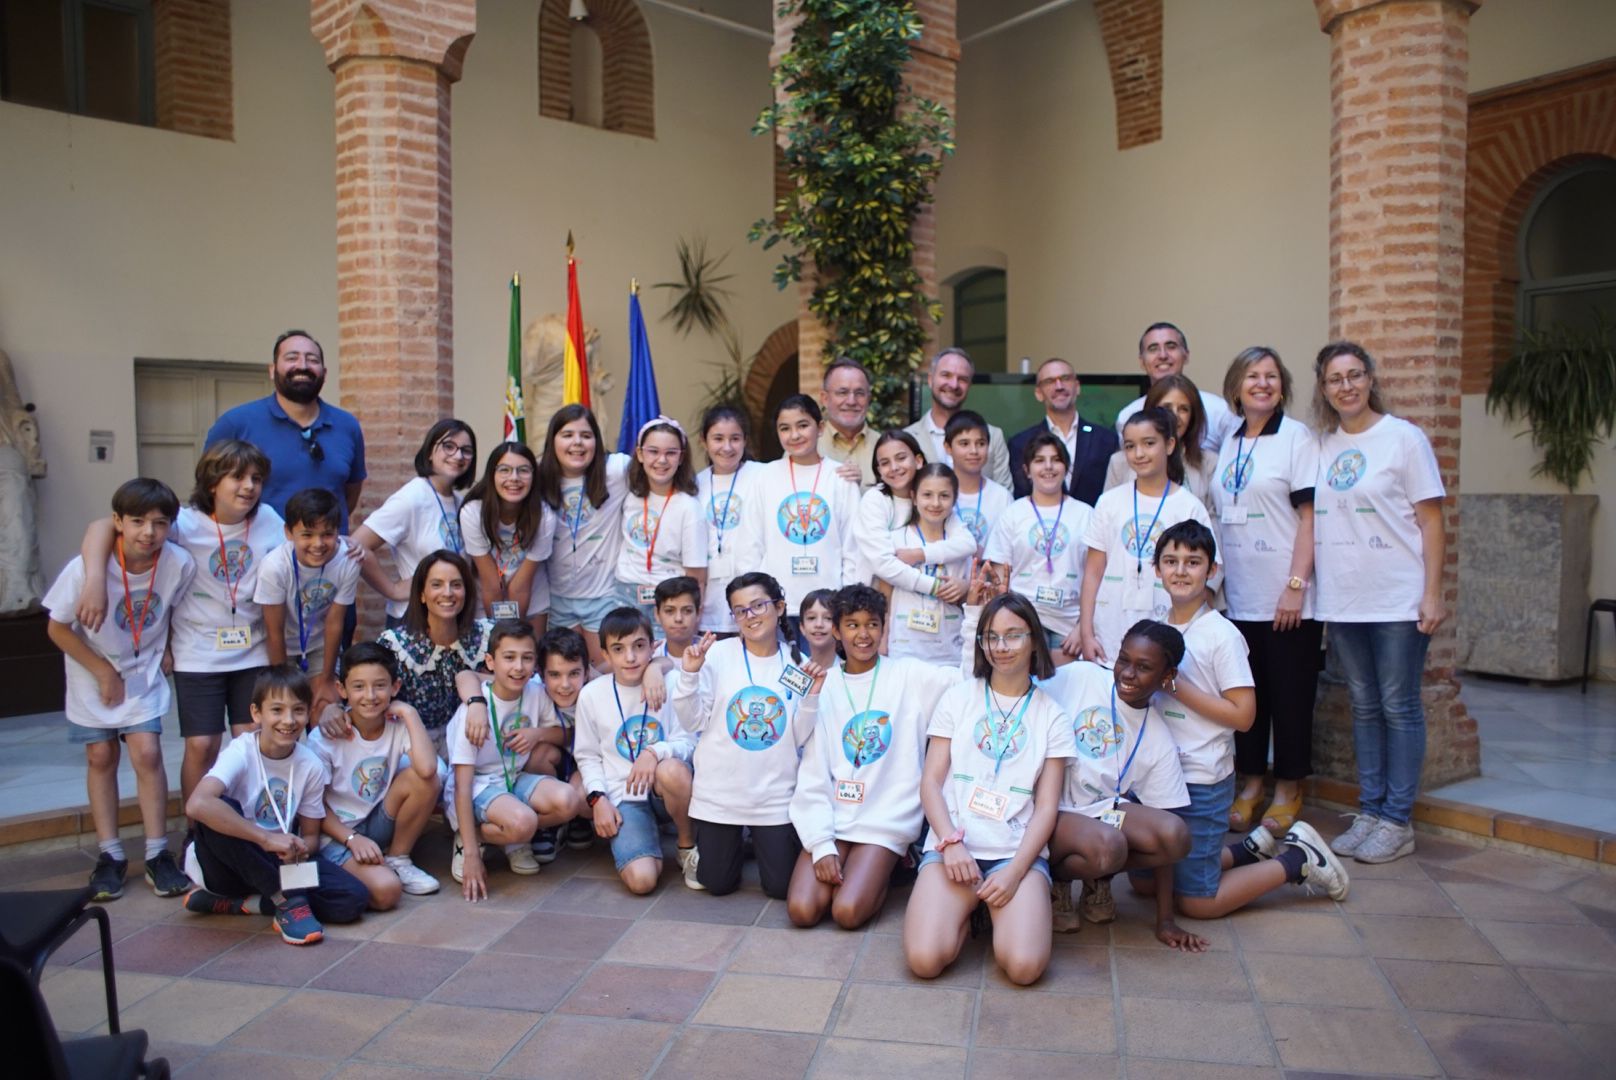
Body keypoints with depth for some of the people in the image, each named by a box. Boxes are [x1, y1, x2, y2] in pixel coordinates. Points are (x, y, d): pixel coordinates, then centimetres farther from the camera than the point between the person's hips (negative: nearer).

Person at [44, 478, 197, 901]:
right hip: (93, 675, 0)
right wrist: (103, 671, -11)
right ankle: (110, 856, 17)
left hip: (144, 675, 0)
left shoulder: (179, 564, -22)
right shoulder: (86, 568, -25)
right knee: (100, 757, 6)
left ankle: (158, 855, 2)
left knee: (147, 753, -8)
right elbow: (58, 629, -12)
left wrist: (166, 649, -5)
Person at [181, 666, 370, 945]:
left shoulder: (311, 767, -6)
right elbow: (197, 804, -38)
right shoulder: (241, 753, -19)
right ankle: (285, 900, -23)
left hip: (279, 863, 4)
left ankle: (234, 902, -7)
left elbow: (311, 835, 4)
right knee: (217, 811, -36)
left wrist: (299, 849, -21)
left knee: (354, 899, -19)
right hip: (229, 861, -4)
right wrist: (267, 838, -37)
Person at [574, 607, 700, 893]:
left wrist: (655, 752, -26)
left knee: (672, 770, -38)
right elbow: (588, 756, 8)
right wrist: (598, 798, -7)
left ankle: (688, 847, -9)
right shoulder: (591, 695, -1)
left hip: (664, 793, 0)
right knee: (641, 880, -24)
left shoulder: (670, 683, -6)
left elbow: (687, 742, -6)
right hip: (623, 797, 0)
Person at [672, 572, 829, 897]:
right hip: (719, 792, -1)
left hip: (775, 795, 1)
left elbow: (799, 738, -2)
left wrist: (813, 695, -16)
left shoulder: (798, 665, -2)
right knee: (717, 884, 10)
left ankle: (760, 841, 37)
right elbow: (693, 723, -7)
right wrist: (689, 674, -20)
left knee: (782, 886, 6)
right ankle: (734, 840, 42)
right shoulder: (717, 654, -8)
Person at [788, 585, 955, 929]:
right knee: (802, 910, -15)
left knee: (847, 911, -20)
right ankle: (841, 868, 13)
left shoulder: (908, 674, 0)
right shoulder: (823, 686, 4)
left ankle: (881, 872, 10)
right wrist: (822, 845, -9)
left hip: (886, 820, -2)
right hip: (832, 816, 2)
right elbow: (813, 775, 1)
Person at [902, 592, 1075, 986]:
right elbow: (931, 781, 3)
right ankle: (967, 909, 9)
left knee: (1024, 966, -24)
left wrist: (1015, 870, -12)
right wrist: (951, 843, -13)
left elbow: (1046, 806, 2)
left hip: (1018, 851, 0)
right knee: (925, 959, -22)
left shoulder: (1052, 716, 7)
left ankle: (997, 908, 8)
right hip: (952, 843, 0)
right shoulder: (958, 698, 8)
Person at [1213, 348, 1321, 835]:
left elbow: (1310, 516, -10)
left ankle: (1289, 790, 18)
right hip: (1238, 596, 5)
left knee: (1290, 694, 4)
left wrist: (1296, 585, -16)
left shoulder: (1297, 437, -4)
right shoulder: (1228, 443, 12)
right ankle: (1250, 784, 24)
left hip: (1286, 597, -5)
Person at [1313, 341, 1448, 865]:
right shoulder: (1321, 447, 9)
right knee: (1364, 708, 11)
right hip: (1341, 600, 5)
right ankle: (1370, 811, 20)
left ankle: (1397, 821, 10)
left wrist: (1432, 594, -10)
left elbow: (1430, 521, -5)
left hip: (1397, 600, -4)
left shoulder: (1404, 438, -3)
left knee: (1399, 707, 1)